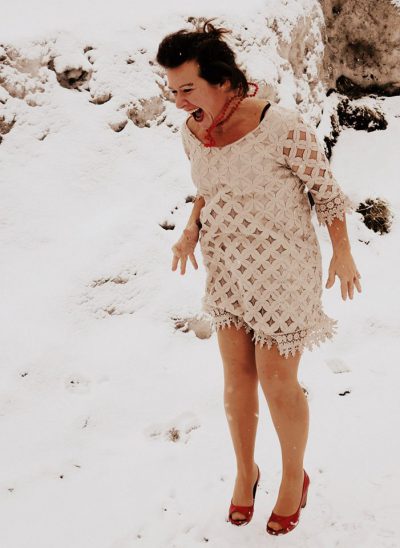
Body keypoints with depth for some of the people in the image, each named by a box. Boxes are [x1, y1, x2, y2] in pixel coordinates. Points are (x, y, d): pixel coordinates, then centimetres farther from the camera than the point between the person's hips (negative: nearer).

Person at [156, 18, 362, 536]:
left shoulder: (283, 127, -27)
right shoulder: (193, 130, -7)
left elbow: (326, 187, -12)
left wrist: (343, 254, -4)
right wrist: (191, 231, 2)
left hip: (283, 270, -5)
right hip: (228, 269, 5)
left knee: (278, 385, 5)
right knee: (237, 378, 14)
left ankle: (294, 476, 33)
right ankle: (245, 469, 39)